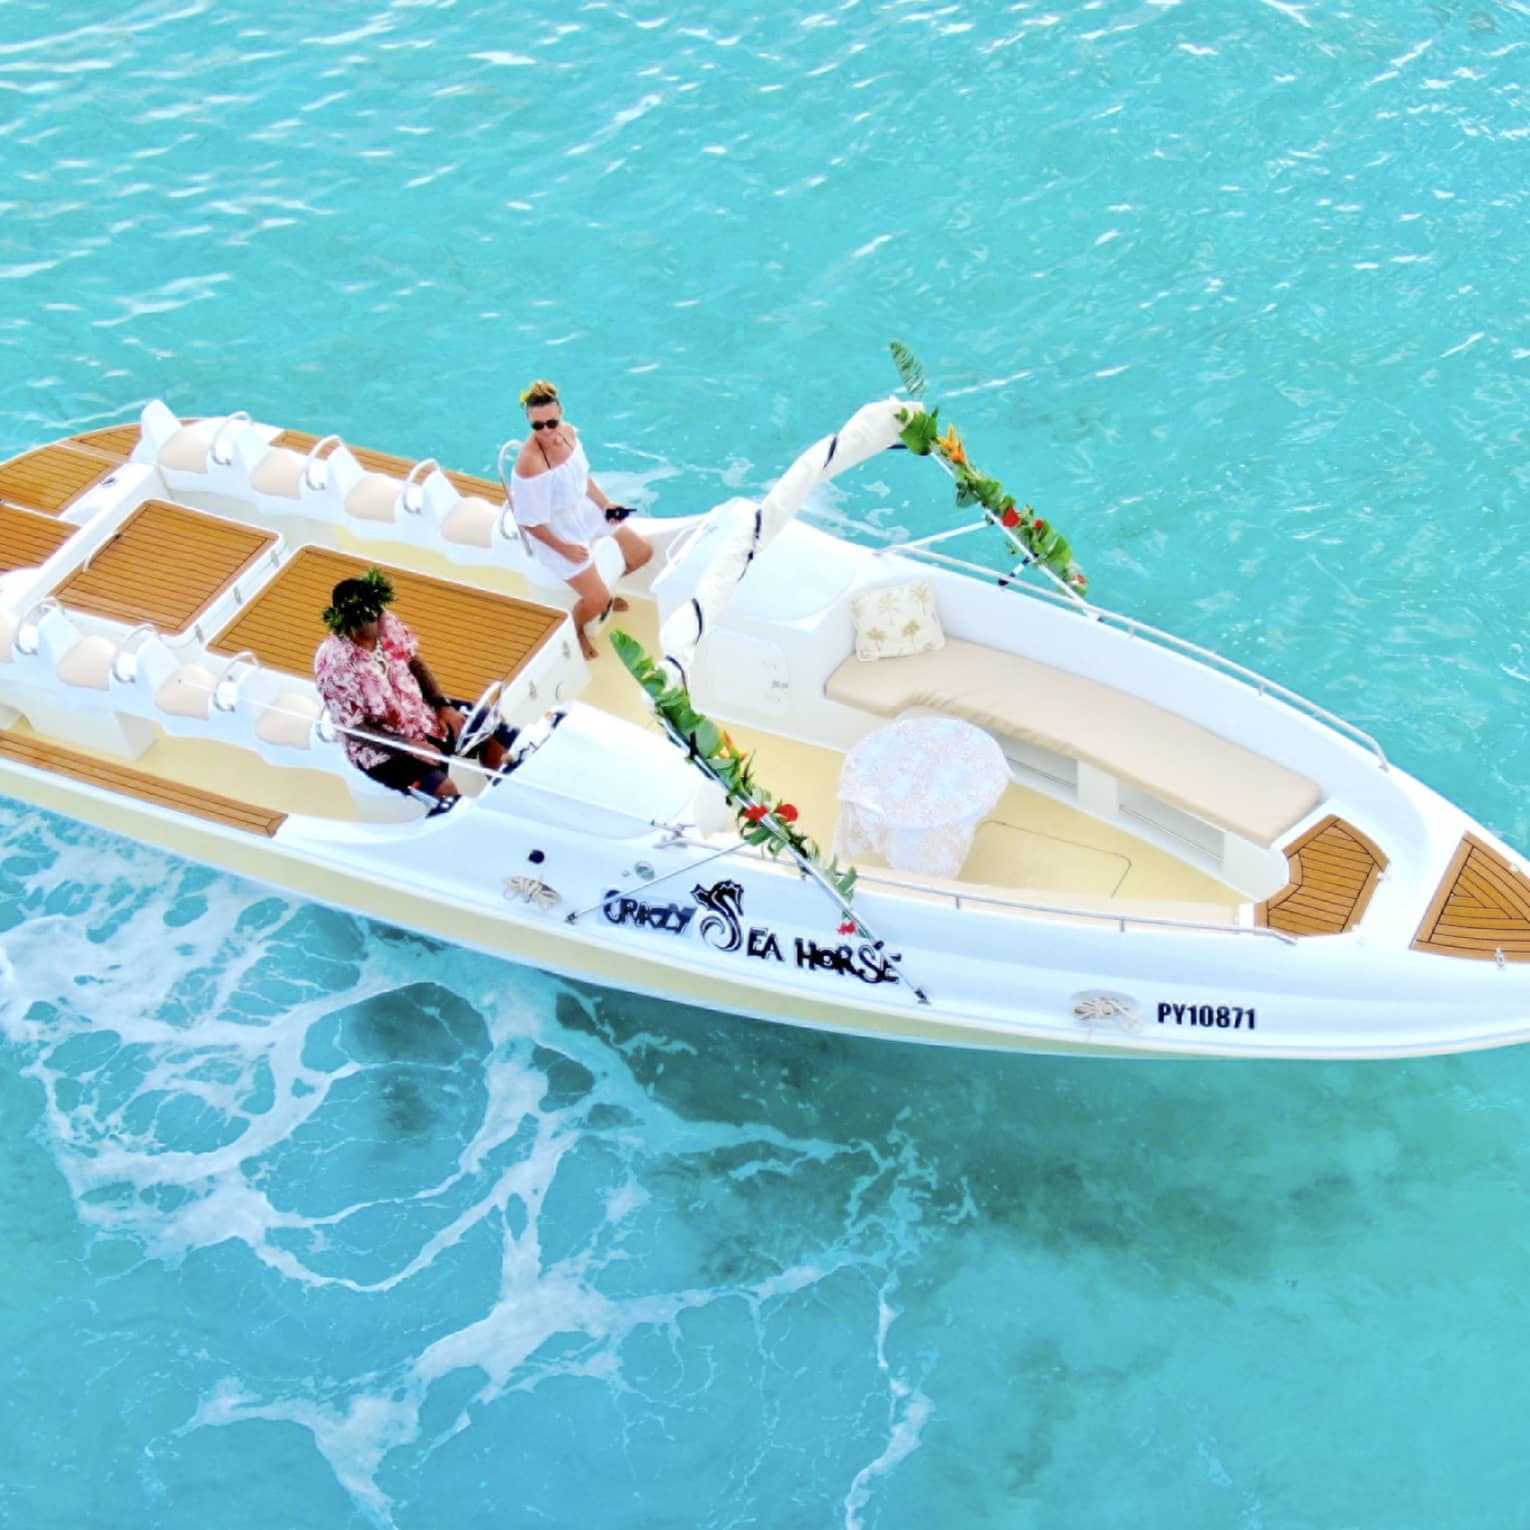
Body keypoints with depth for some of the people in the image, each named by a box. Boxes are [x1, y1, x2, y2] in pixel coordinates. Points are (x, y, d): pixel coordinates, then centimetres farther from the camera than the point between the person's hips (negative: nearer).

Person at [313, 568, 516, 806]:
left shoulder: (385, 623, -13)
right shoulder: (333, 664, -29)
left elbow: (414, 662, 5)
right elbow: (354, 729, -21)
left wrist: (442, 704, -6)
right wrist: (409, 746, -22)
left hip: (422, 713, 7)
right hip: (380, 748, -7)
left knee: (493, 733, 2)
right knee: (446, 790, -26)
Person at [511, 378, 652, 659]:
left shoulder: (568, 431, -13)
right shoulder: (530, 463, -36)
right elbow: (528, 522, -26)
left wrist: (605, 504, -5)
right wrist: (564, 548, -20)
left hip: (584, 510, 8)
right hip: (556, 531, -8)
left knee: (643, 553, 18)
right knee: (598, 601, -10)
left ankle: (600, 590, 45)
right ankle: (574, 629, 26)